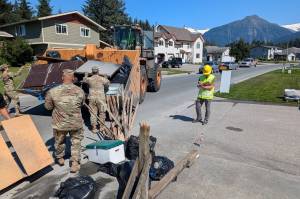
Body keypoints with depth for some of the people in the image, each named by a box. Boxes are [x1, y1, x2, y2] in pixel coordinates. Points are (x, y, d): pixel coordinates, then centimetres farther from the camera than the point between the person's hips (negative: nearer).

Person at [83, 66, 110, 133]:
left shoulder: (89, 79, 0)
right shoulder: (102, 79, -6)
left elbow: (84, 80, 23)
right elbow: (107, 83, 13)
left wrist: (86, 75, 42)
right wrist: (106, 78, 31)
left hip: (92, 98, 2)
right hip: (101, 98, -2)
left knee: (93, 113, 7)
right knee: (102, 112, 12)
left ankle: (94, 128, 11)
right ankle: (101, 127, 21)